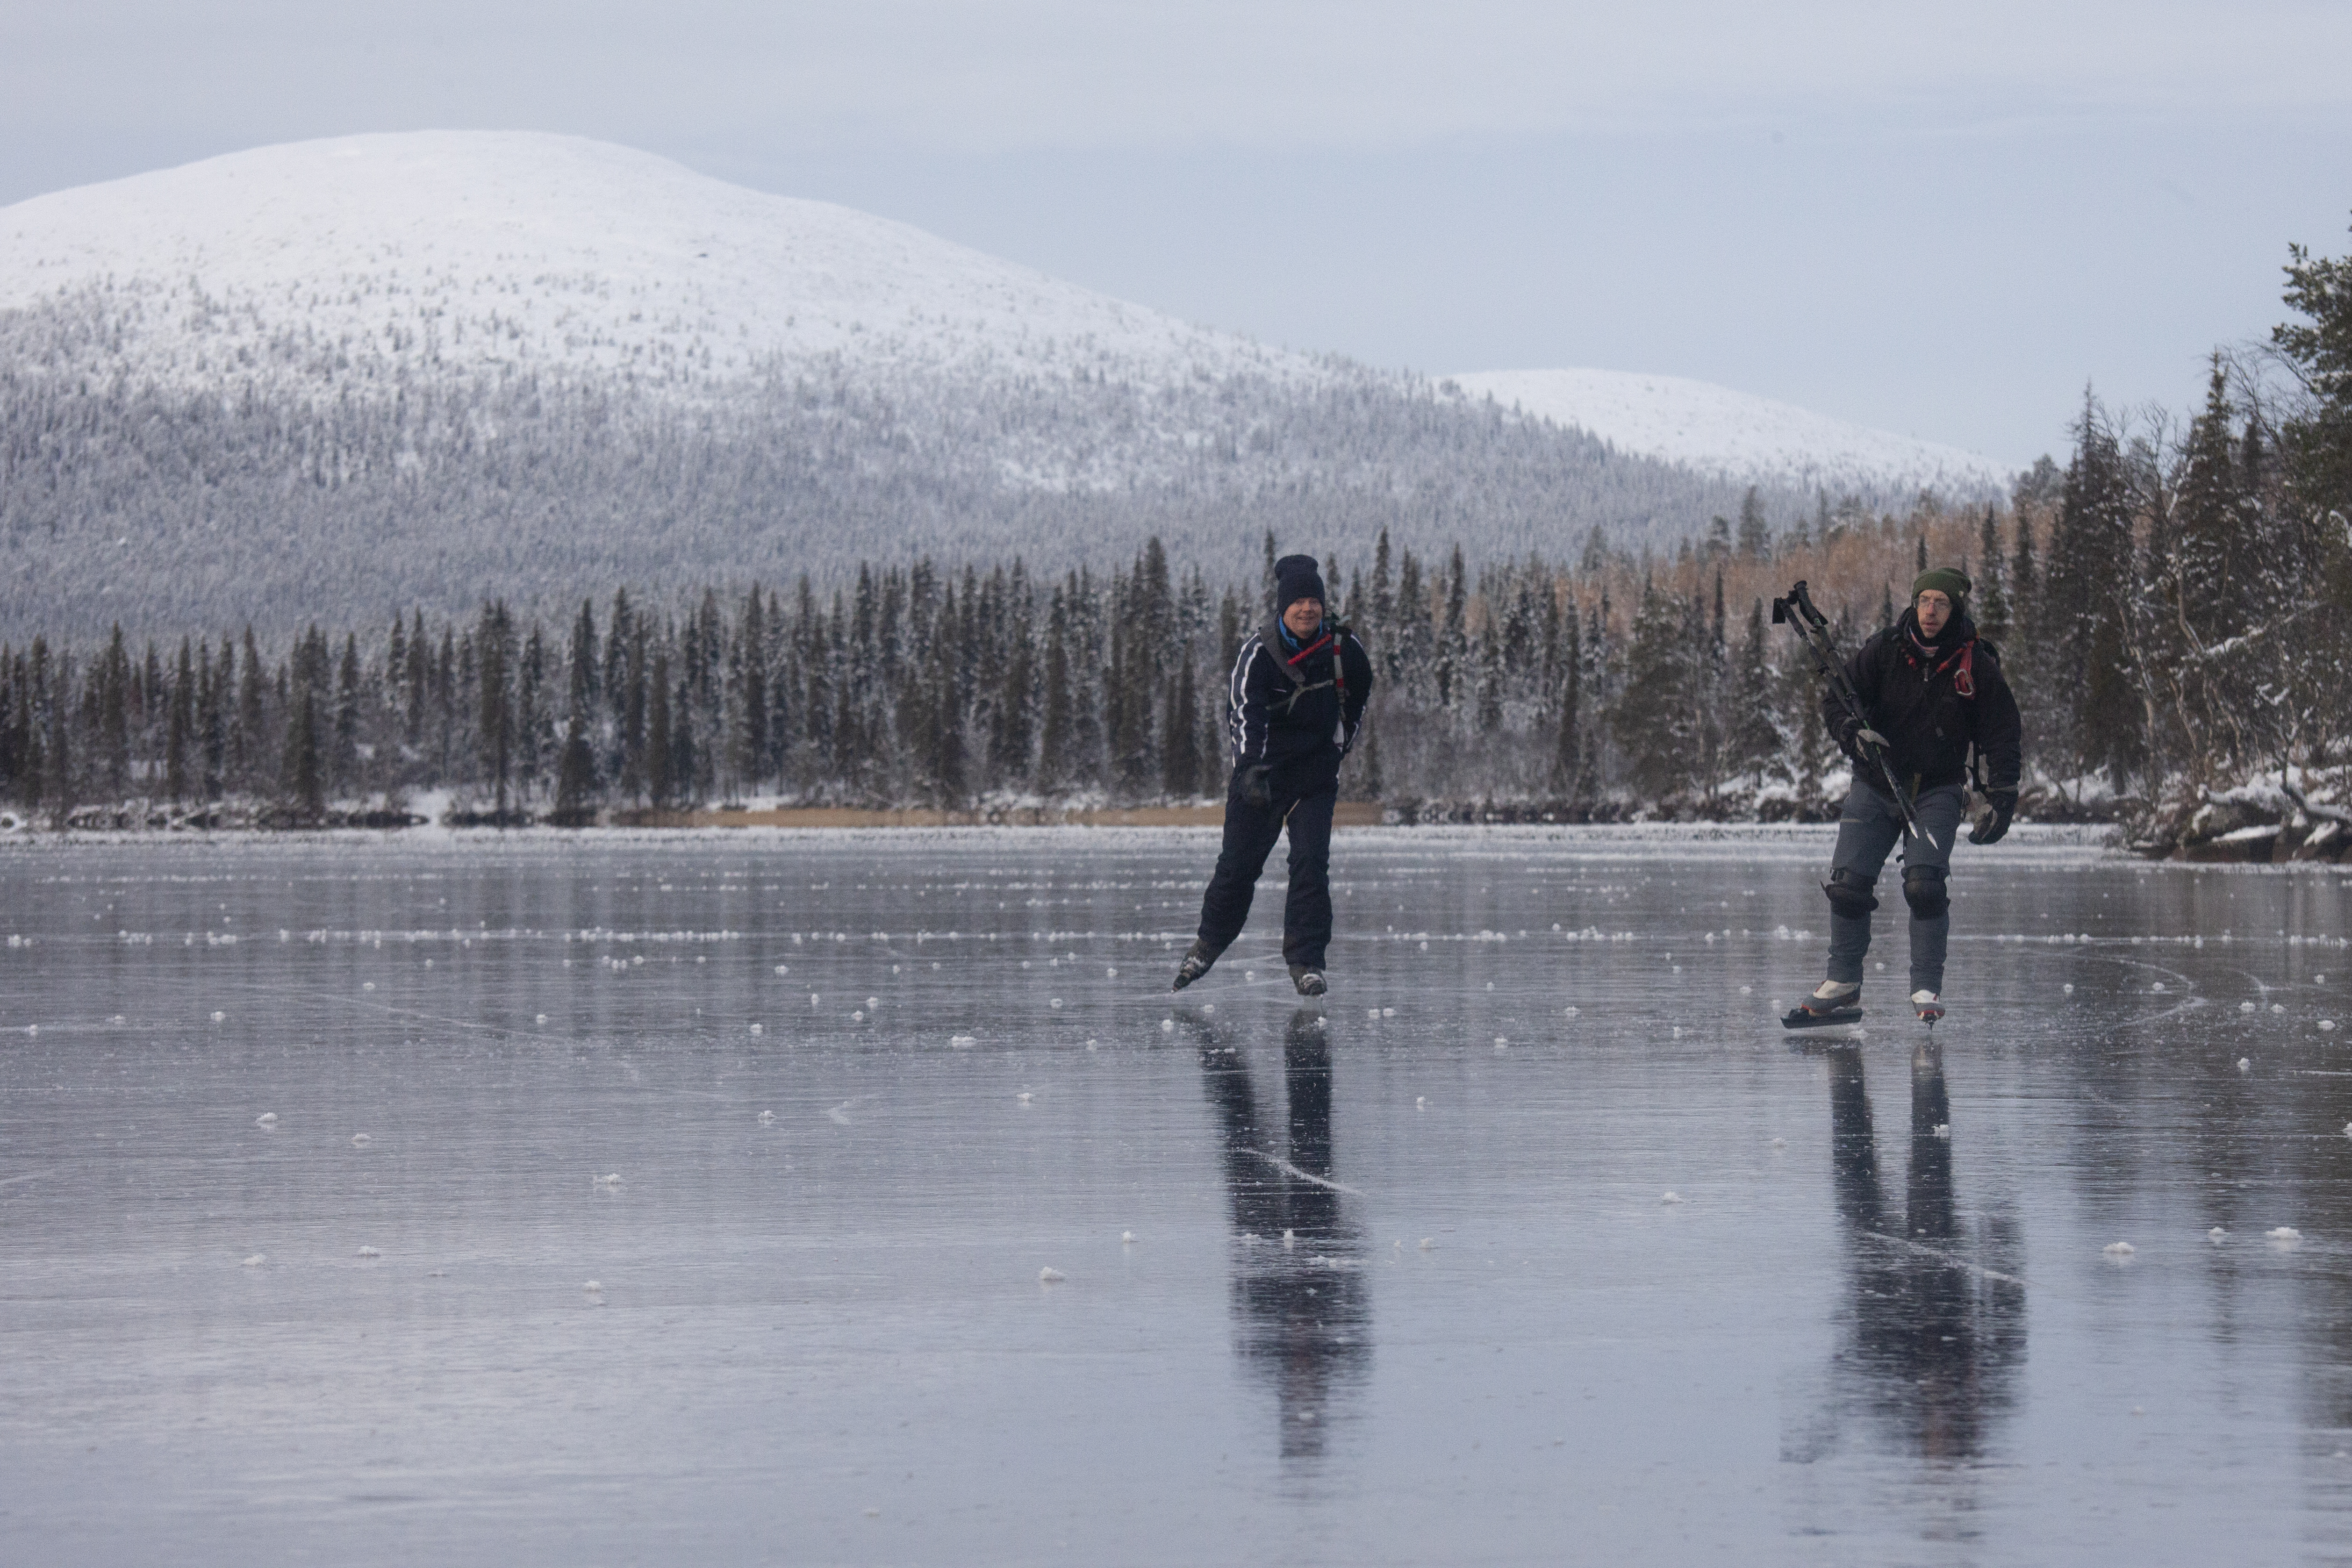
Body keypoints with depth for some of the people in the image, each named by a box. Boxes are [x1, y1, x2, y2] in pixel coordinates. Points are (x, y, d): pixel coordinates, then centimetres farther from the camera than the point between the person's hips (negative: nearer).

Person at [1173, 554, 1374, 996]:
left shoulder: (1343, 649, -6)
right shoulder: (1259, 652, -16)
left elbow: (1358, 696, 16)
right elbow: (1244, 712, -27)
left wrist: (1340, 744, 17)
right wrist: (1252, 769, -41)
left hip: (1316, 769, 2)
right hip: (1261, 766, -2)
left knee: (1312, 861, -9)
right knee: (1239, 861, 2)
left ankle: (1306, 961, -2)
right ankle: (1209, 944, 24)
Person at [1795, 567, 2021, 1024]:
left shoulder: (1977, 667, -7)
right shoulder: (1884, 651, -6)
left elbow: (2003, 736, 0)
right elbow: (1834, 699, -1)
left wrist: (2003, 798, -9)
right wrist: (1853, 732, -23)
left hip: (1936, 793, -2)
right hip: (1875, 786, 2)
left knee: (1924, 885, -20)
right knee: (1848, 885, -6)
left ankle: (1927, 989, -8)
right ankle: (1843, 985, 10)